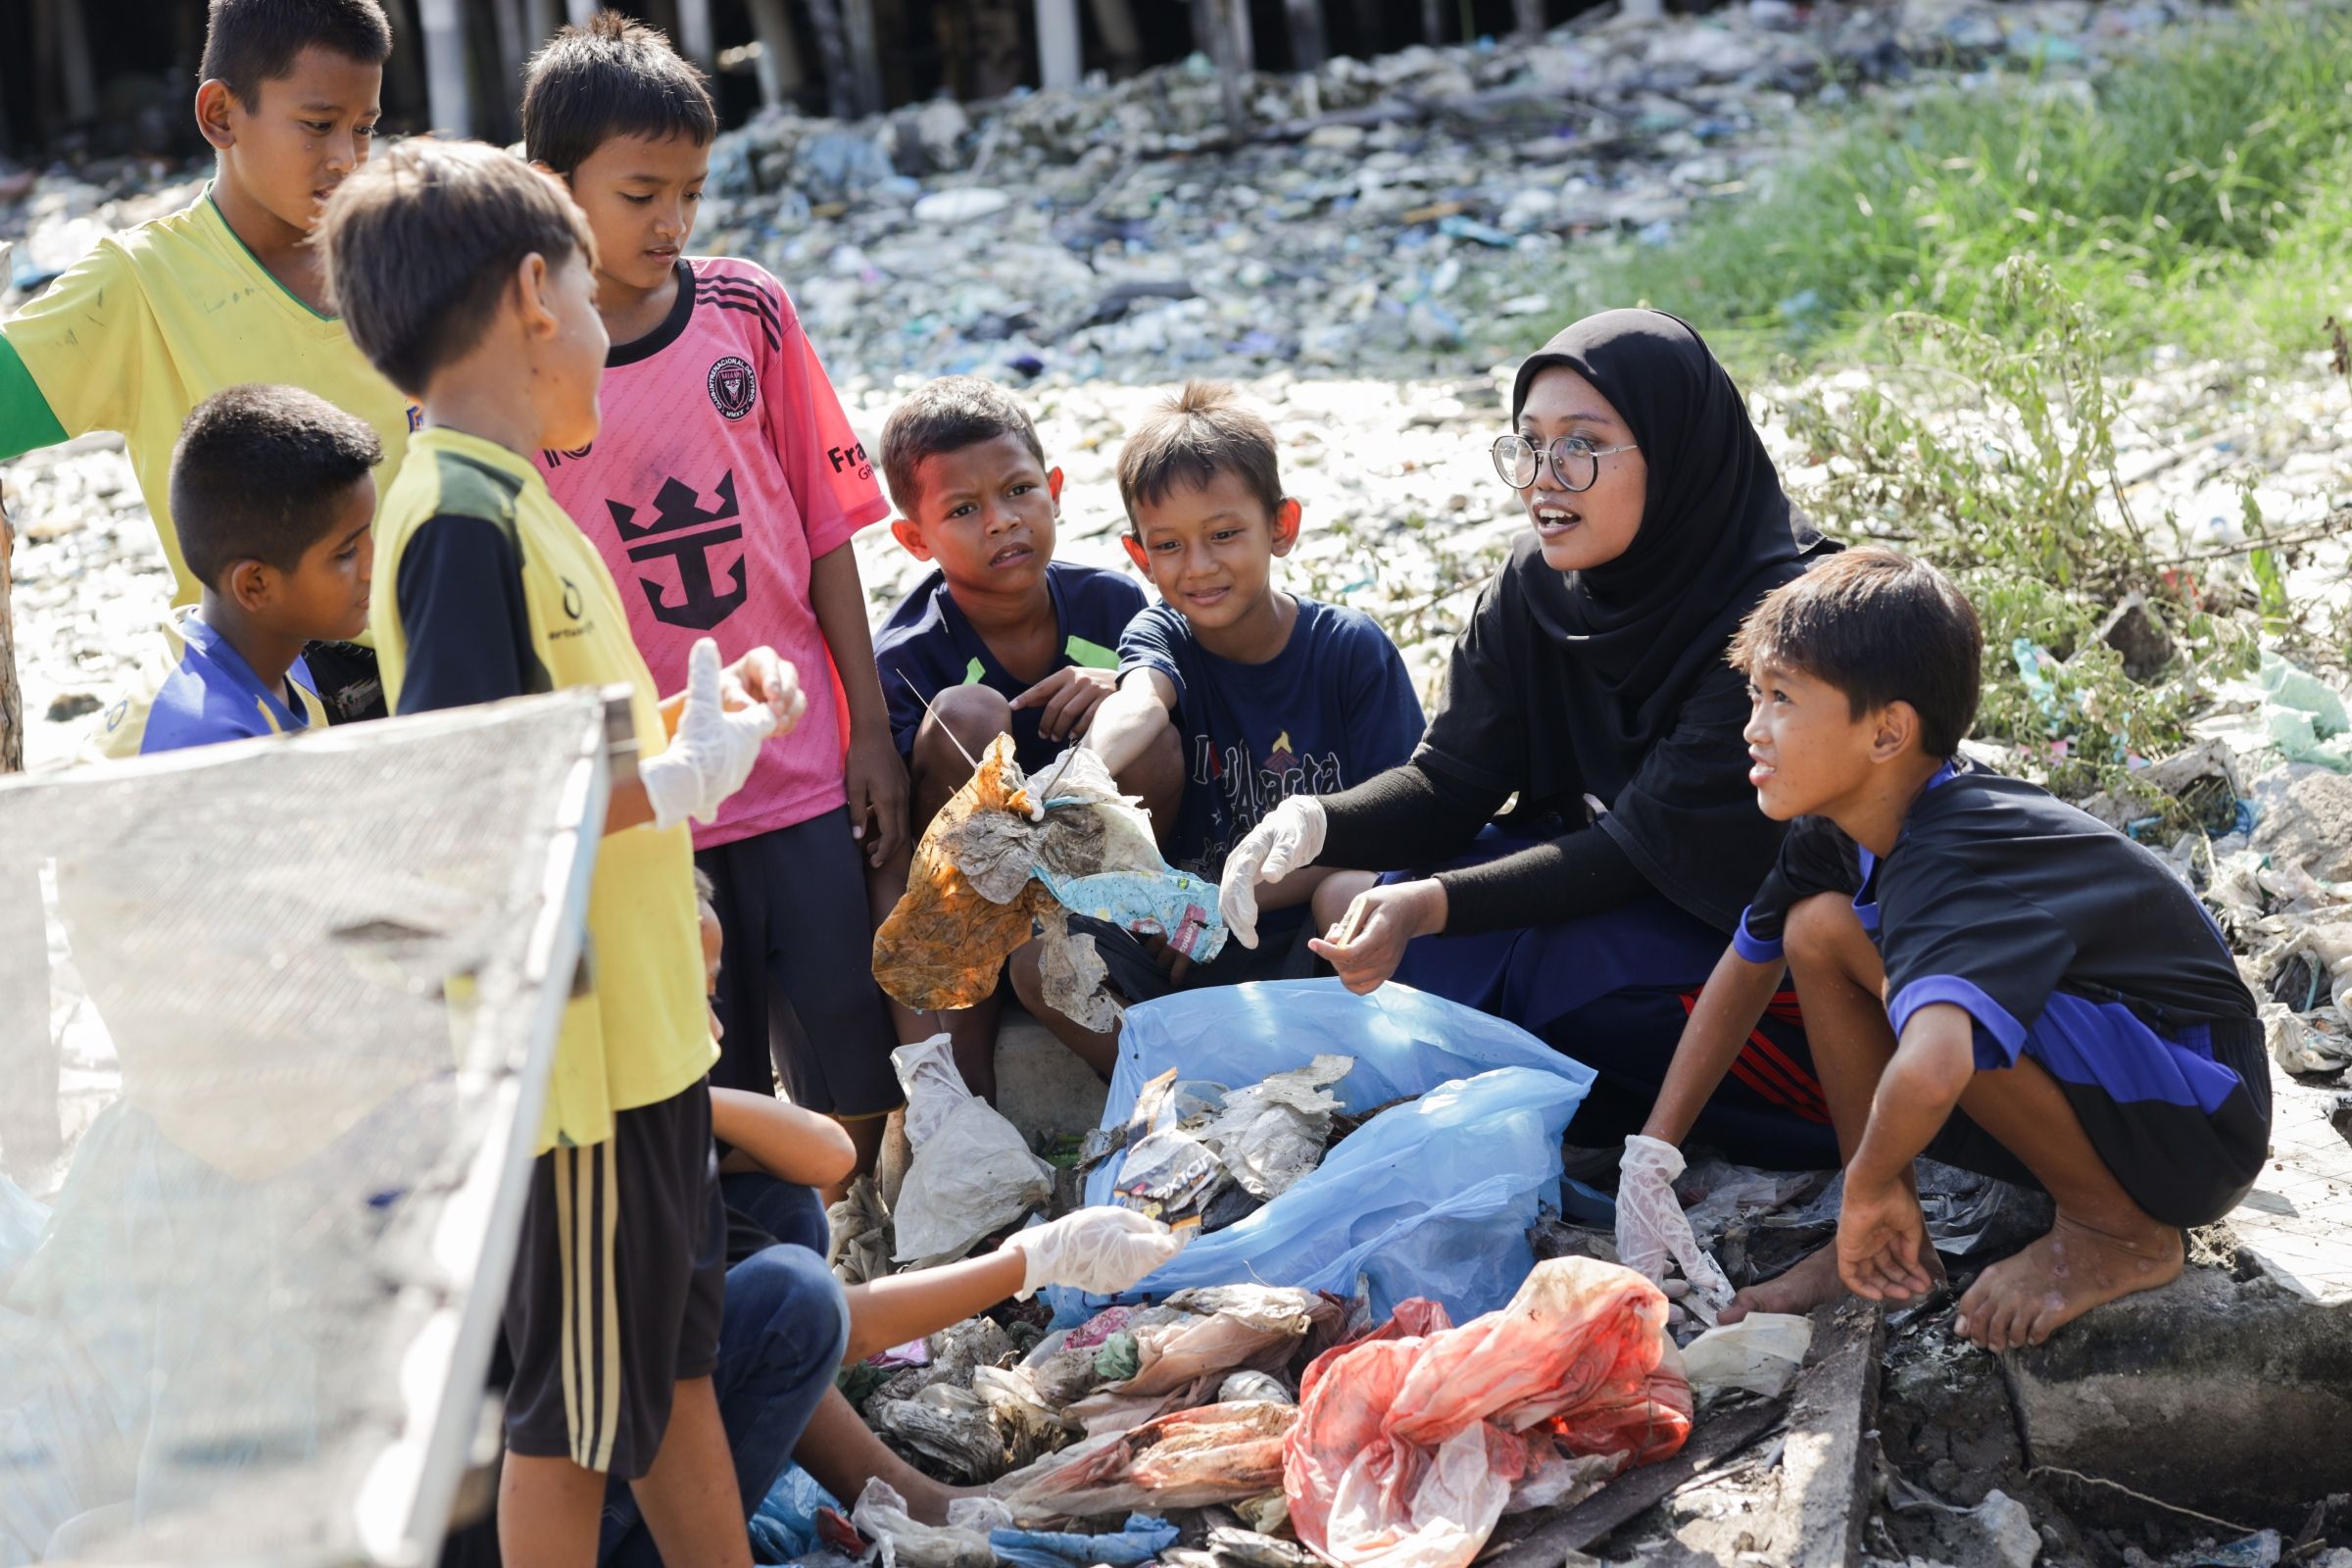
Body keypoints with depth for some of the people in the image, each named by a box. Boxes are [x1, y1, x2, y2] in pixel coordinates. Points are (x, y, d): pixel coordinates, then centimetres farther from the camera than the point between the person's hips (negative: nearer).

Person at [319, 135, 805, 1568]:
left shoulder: (507, 498, 11)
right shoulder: (462, 519, -19)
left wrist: (697, 716, 6)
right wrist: (677, 782, -20)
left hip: (637, 1016, 10)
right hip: (571, 1041, -10)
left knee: (678, 1351, 21)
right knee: (579, 1398, 4)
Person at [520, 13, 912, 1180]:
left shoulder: (748, 313, 1)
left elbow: (825, 525, 7)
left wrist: (870, 724, 5)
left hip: (800, 767, 2)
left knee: (855, 1063, 7)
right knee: (698, 1092, 7)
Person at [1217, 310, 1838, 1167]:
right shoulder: (1536, 585, -5)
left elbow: (1651, 847, -26)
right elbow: (1448, 782, -5)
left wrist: (1434, 903, -36)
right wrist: (1316, 822, -27)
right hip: (1595, 879, 7)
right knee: (1347, 905, -8)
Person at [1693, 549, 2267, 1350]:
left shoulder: (1954, 864, -33)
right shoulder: (1842, 826, -4)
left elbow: (1930, 1071, -51)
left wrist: (1870, 1184, -31)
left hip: (2200, 1125, -9)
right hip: (2089, 1093, 9)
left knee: (1936, 1003, -32)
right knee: (1820, 929, -3)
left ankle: (2123, 1234, -10)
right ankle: (1892, 1249, 4)